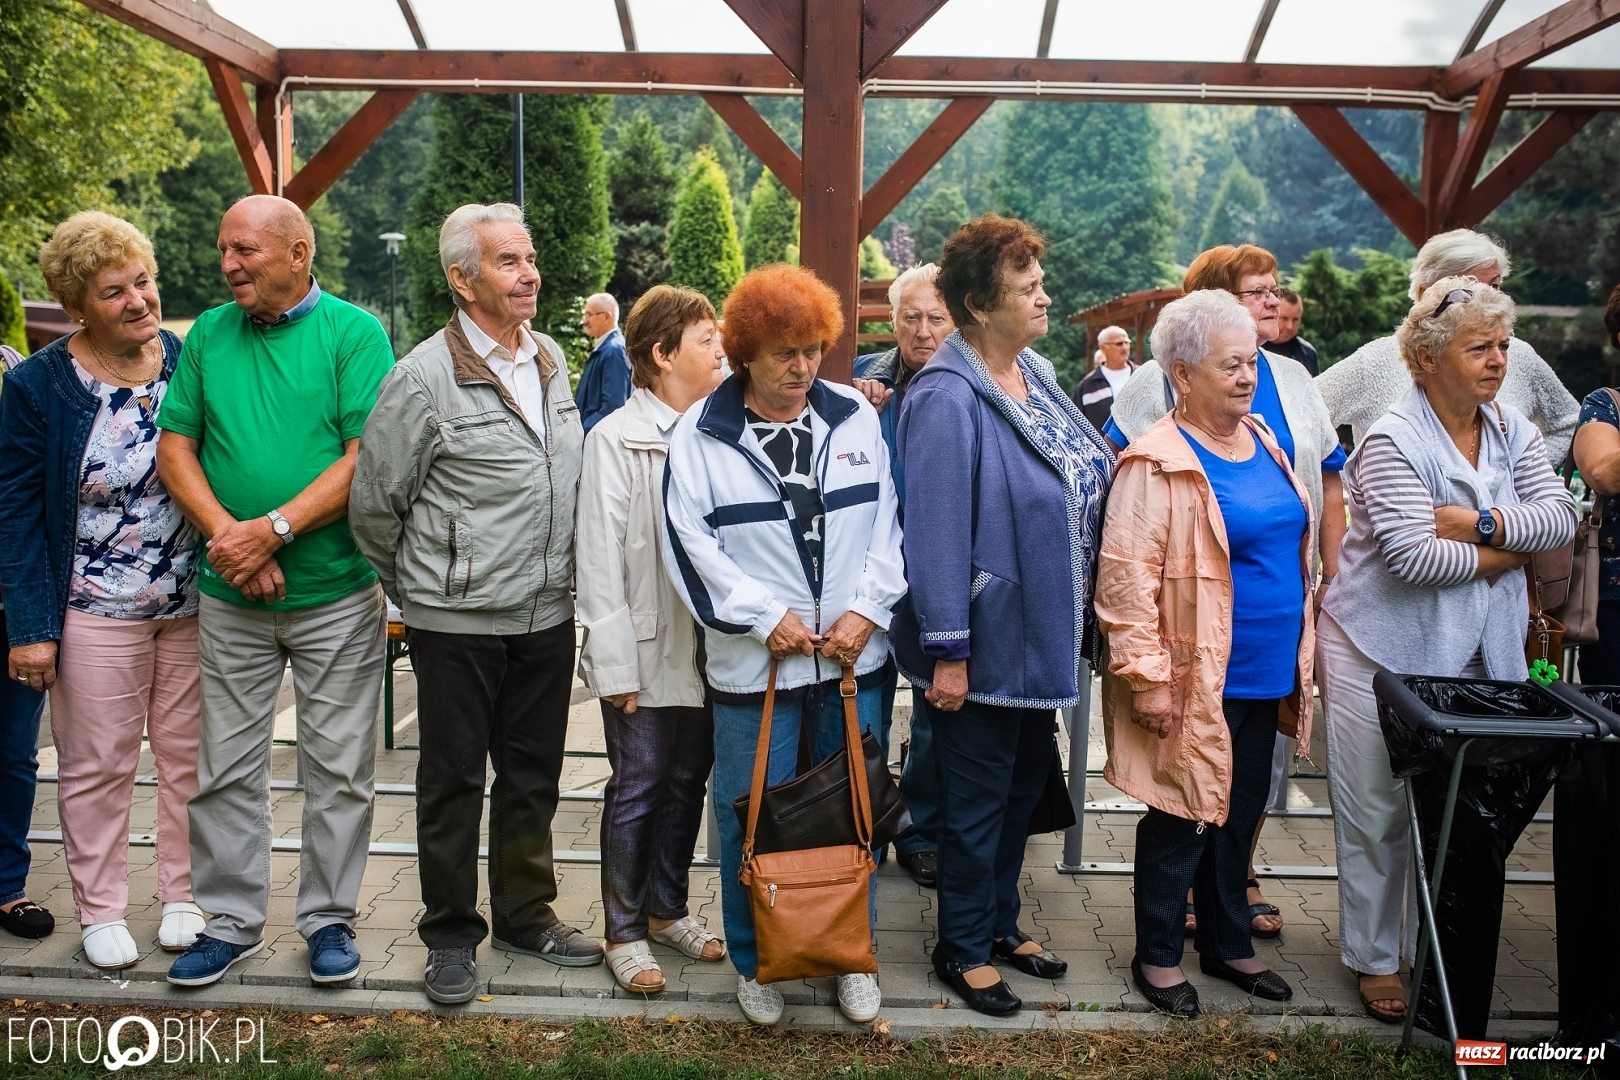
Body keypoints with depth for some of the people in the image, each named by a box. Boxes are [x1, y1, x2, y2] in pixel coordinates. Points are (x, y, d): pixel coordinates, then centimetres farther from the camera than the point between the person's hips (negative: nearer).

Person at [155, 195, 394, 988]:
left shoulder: (355, 333, -5)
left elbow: (367, 458, -13)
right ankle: (230, 922, 26)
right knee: (225, 769, 11)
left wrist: (273, 529, -19)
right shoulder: (208, 334, 7)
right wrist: (226, 535, -12)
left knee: (338, 771, 7)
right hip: (229, 596, 4)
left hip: (336, 593, -3)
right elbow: (174, 447, 4)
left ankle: (329, 919, 23)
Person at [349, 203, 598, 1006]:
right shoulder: (424, 378, -13)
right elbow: (374, 501, -6)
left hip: (546, 614, 6)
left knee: (534, 773, 16)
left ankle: (526, 913, 33)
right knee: (452, 779, 9)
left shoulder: (553, 362, 8)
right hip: (457, 622, -5)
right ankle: (451, 934, 25)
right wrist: (413, 591, 4)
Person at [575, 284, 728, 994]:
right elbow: (599, 559, -11)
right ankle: (624, 931, 21)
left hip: (708, 649, 5)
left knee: (688, 781, 15)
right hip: (648, 652, -5)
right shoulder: (616, 440, -9)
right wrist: (616, 663, -14)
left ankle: (668, 910, 33)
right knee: (638, 788, 5)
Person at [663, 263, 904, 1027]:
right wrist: (766, 616, -13)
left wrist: (867, 609, -7)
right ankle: (754, 963, 26)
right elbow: (692, 542, -8)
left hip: (853, 651, 3)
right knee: (751, 816, 7)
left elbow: (887, 522, 4)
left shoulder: (855, 419, 5)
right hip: (752, 659, -2)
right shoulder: (701, 434, -2)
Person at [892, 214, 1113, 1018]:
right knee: (978, 799, 7)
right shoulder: (948, 400, -21)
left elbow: (1091, 478, 17)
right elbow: (936, 530, -24)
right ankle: (963, 947, 26)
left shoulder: (1036, 376, 7)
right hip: (986, 642, -9)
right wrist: (946, 651, -24)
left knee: (1026, 787, 20)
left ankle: (1001, 923, 38)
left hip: (1042, 639, 9)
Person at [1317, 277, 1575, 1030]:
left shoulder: (1513, 432, 8)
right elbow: (1413, 555, -23)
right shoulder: (1394, 441, -14)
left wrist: (1480, 524, -17)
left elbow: (1559, 517, -3)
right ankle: (1372, 960, 22)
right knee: (1380, 813, 5)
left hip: (1477, 656, 6)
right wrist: (1506, 552, -10)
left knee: (1463, 813, 11)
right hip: (1385, 651, -6)